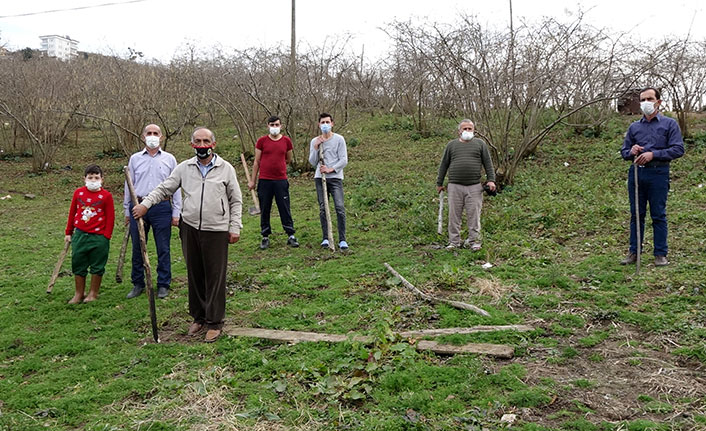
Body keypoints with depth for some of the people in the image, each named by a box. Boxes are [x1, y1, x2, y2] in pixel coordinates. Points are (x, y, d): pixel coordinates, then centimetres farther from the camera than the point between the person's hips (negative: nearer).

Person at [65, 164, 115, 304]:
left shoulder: (106, 195, -6)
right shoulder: (78, 193, 3)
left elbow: (110, 218, -4)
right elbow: (72, 213, 11)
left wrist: (106, 236, -8)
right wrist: (69, 232, 13)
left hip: (98, 237, -3)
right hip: (80, 235, 3)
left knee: (97, 267, 7)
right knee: (78, 266, 10)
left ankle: (93, 293, 23)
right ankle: (79, 294, 24)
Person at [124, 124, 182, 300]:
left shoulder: (169, 159, 7)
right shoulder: (135, 159, 10)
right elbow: (128, 186, 14)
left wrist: (176, 212, 2)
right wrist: (127, 211, 11)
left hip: (162, 208, -1)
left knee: (163, 248, 3)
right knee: (137, 248, 7)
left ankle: (163, 285, 14)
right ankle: (138, 284, 20)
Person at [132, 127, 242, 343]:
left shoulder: (226, 169, 1)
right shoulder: (184, 168, 8)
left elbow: (236, 201, 4)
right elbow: (164, 188, 11)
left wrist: (235, 228, -1)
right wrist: (145, 204, -4)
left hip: (216, 230, -3)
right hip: (190, 228, 3)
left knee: (215, 277, 0)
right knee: (194, 275, 12)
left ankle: (215, 322, 12)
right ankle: (198, 317, 27)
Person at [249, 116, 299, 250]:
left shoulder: (286, 141, 4)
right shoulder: (262, 141, 2)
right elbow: (256, 162, 6)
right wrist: (252, 180, 5)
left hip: (281, 180, 0)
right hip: (264, 181, 0)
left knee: (285, 209, 3)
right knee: (264, 210, 7)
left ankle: (291, 236, 11)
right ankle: (265, 237, 17)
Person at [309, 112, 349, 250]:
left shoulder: (339, 139, 2)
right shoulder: (314, 141, 10)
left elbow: (344, 160, -3)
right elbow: (312, 162, 7)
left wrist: (331, 169, -13)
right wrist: (315, 148, -5)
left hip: (335, 178, -3)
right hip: (320, 178, 3)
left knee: (340, 208, -11)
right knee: (323, 209, 5)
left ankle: (342, 239, -7)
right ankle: (326, 238, 14)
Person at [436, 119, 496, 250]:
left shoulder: (480, 143, 11)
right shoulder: (451, 145, 13)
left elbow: (488, 163, 8)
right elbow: (444, 165, 15)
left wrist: (491, 179, -2)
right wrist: (439, 183, 14)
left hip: (474, 187, -1)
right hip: (455, 187, 1)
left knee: (474, 215, -1)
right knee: (454, 215, 2)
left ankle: (474, 240, 9)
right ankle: (454, 241, 10)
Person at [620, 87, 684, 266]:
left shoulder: (669, 124, 4)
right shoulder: (634, 127, 15)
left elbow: (678, 149, -5)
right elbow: (623, 151, 19)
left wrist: (653, 154, -16)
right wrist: (631, 151, -4)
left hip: (658, 173, -4)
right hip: (636, 173, 4)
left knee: (658, 215, 1)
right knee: (636, 214, 8)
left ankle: (661, 254, 9)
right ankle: (634, 252, 15)